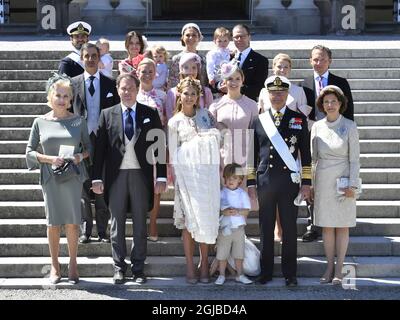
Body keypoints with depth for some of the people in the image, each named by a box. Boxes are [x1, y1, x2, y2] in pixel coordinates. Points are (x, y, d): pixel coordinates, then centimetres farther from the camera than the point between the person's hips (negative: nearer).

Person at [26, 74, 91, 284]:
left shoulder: (78, 121, 4)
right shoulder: (40, 122, 3)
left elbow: (89, 147, 12)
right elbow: (30, 151, 5)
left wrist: (81, 156, -9)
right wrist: (49, 159, -10)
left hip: (73, 177, 0)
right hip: (50, 178, 0)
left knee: (72, 222, 0)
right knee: (53, 223, 4)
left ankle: (73, 265, 13)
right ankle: (55, 266, 17)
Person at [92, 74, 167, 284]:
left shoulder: (150, 114, 4)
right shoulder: (107, 114, 6)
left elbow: (159, 146, 2)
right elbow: (100, 148, 4)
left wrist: (161, 177, -5)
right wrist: (97, 178, -2)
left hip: (141, 175, 0)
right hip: (116, 176, 0)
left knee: (140, 224, 6)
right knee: (117, 223, 6)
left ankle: (138, 267, 14)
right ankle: (119, 267, 15)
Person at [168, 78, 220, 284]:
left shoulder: (206, 115, 13)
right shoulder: (174, 122, 8)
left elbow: (217, 139, 11)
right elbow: (172, 153, 7)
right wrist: (177, 178, -1)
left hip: (208, 170, 2)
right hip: (186, 171, -2)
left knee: (207, 218, 1)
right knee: (189, 219, -4)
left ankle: (204, 265, 8)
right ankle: (190, 267, 2)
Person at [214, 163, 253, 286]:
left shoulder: (243, 194, 2)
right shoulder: (221, 193, -1)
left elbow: (247, 210, -3)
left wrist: (237, 211, -20)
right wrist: (224, 212, -23)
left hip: (238, 227, 1)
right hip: (224, 228, -1)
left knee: (239, 253, 9)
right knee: (222, 254, 3)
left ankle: (240, 275, 20)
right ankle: (221, 275, 15)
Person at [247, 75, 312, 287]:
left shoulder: (299, 119, 5)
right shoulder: (259, 121, 8)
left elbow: (306, 154, 4)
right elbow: (253, 154, 9)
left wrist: (306, 183, -1)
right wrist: (250, 183, 4)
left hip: (289, 181, -1)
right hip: (265, 181, 1)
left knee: (290, 228, 4)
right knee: (266, 228, 6)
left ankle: (290, 273, 13)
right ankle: (266, 271, 16)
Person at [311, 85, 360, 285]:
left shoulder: (349, 126, -5)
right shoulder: (317, 127, 3)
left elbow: (354, 158, -5)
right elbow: (313, 157, 9)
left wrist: (353, 185, -11)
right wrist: (310, 184, 6)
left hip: (343, 181, -3)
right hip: (323, 181, 3)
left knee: (342, 225, 4)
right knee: (327, 226, 6)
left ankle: (339, 269, 10)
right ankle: (329, 267, 14)